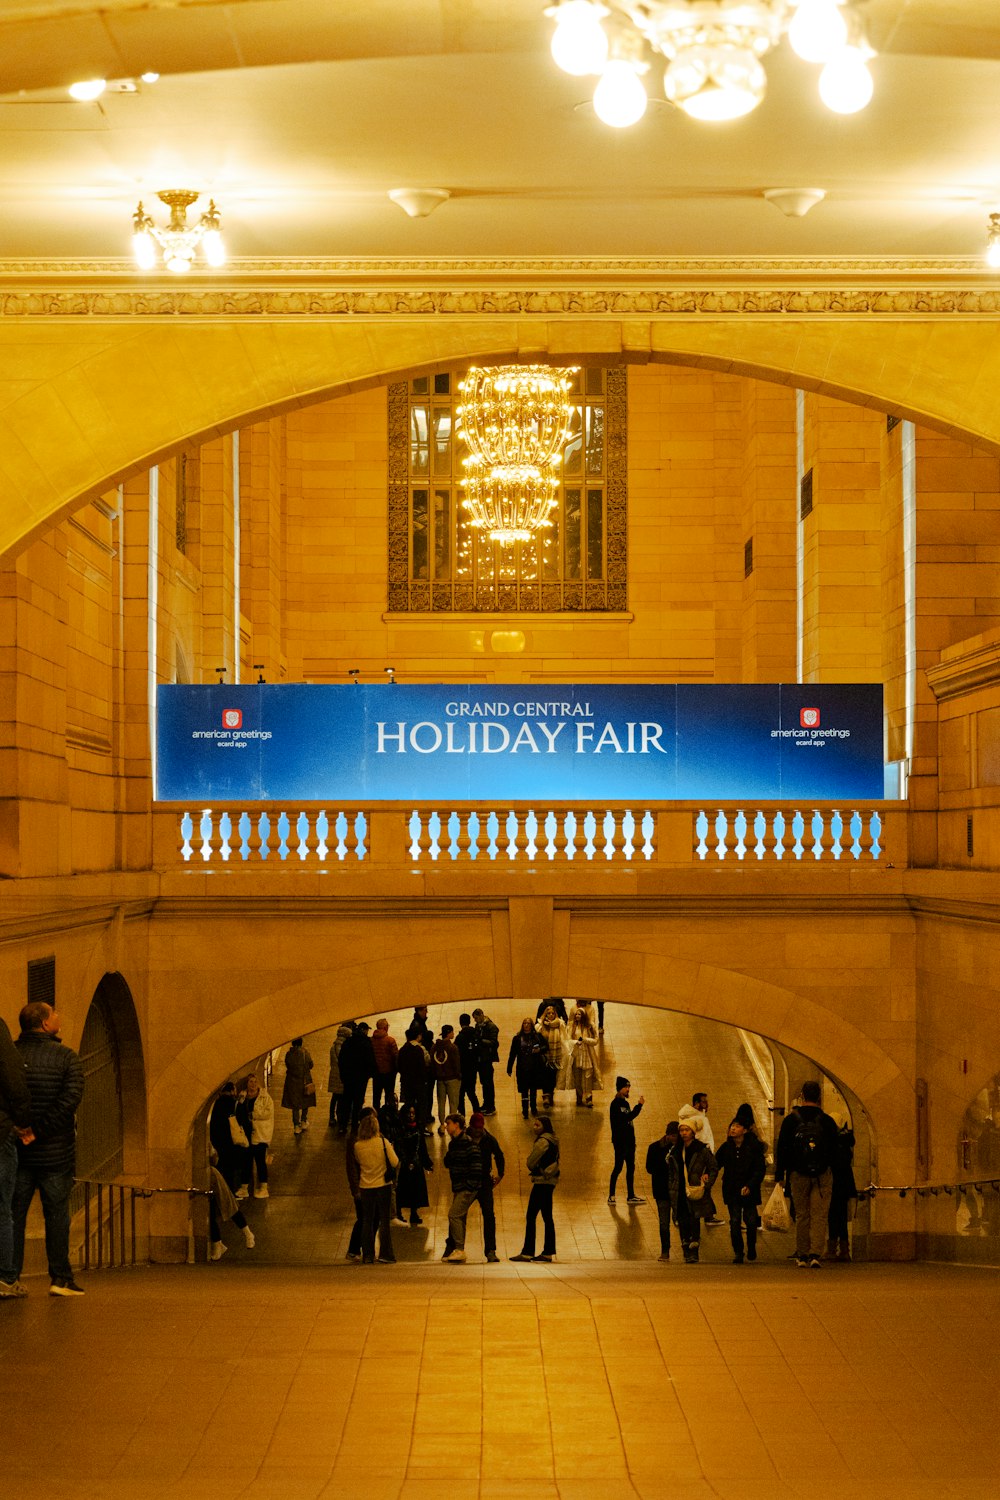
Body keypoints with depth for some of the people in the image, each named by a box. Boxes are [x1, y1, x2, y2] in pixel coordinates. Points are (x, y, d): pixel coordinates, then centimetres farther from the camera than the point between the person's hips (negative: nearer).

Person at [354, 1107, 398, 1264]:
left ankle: (368, 1255, 8)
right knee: (384, 1220, 6)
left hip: (365, 1186, 2)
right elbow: (395, 1162, -10)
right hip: (383, 1185, -2)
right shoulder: (383, 1143, -12)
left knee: (367, 1221, 9)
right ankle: (384, 1253, 3)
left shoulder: (357, 1146, -5)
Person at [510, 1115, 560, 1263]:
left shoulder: (542, 1141, -14)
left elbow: (531, 1163, -13)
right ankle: (549, 1252, 13)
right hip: (550, 1180, 10)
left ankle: (527, 1252, -11)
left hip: (542, 1181, -10)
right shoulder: (553, 1141, 16)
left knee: (531, 1217, -9)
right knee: (547, 1217, 12)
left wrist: (529, 1155, 8)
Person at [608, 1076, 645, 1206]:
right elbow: (626, 1118, -23)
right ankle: (611, 1195, 3)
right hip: (620, 1141, -9)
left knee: (630, 1167, 10)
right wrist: (639, 1106, -23)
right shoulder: (616, 1103, -13)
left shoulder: (625, 1103, 15)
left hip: (628, 1140, 9)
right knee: (618, 1167, -5)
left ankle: (631, 1195, 16)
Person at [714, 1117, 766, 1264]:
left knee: (751, 1221, -1)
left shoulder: (754, 1146, -6)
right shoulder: (726, 1147, 3)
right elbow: (716, 1164, 6)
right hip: (731, 1191, 2)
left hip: (750, 1191, -2)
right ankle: (738, 1253, 11)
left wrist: (750, 1186, -19)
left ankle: (751, 1247, 26)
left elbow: (760, 1169, -8)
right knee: (734, 1222, -2)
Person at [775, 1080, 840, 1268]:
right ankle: (815, 1254, -12)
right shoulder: (828, 1121, -3)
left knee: (802, 1215, 10)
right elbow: (835, 1151, 4)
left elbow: (781, 1149, 0)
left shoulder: (791, 1119, -3)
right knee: (820, 1216, 0)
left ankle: (802, 1255, 12)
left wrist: (779, 1175, 7)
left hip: (798, 1175, 0)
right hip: (823, 1175, 0)